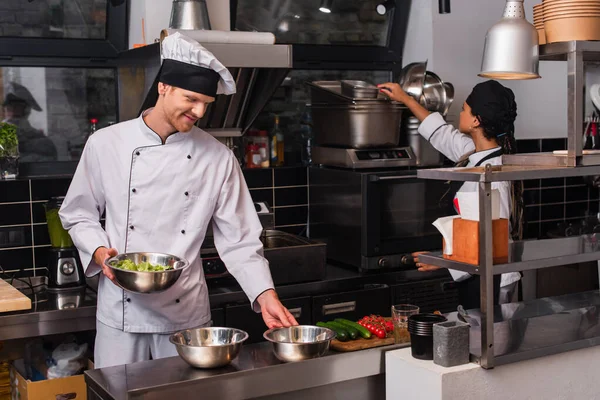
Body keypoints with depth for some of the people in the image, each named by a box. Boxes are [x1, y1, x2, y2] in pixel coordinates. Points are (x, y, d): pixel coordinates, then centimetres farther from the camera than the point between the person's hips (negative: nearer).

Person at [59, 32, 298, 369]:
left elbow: (239, 240, -2)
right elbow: (78, 214, 7)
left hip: (187, 312, 1)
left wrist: (265, 294, -14)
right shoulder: (107, 144, -4)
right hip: (121, 310, 0)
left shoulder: (218, 158, -3)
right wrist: (99, 251, -11)